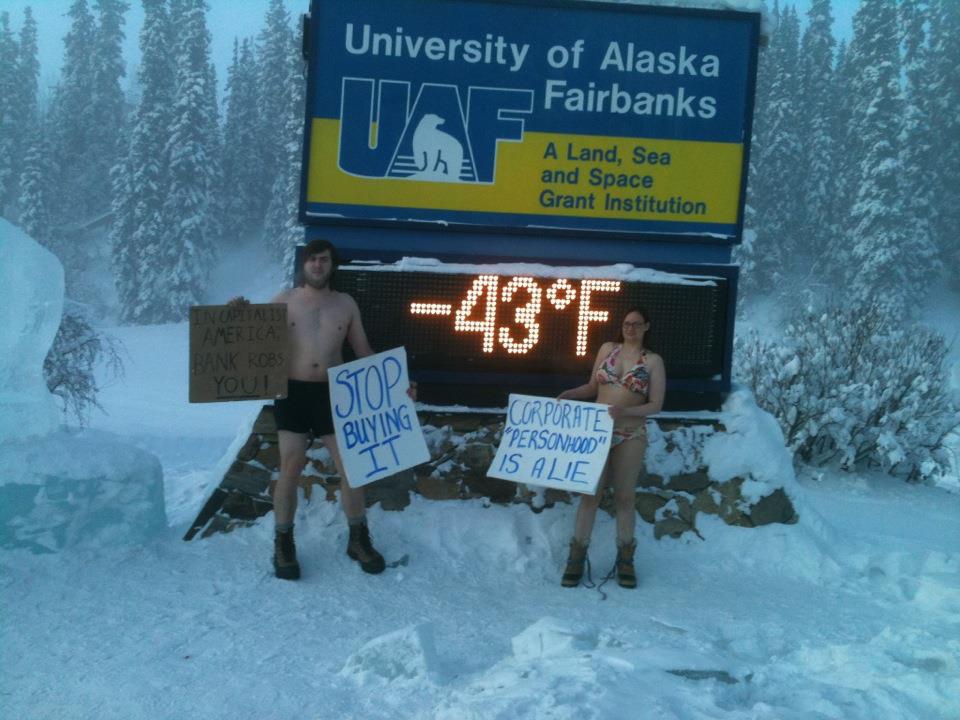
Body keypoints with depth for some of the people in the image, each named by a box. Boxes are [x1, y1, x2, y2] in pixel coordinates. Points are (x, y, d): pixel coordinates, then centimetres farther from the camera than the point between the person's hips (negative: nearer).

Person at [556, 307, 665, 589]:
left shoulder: (653, 361, -2)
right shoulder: (607, 349, 6)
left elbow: (656, 405, -6)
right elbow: (592, 387, 12)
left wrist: (625, 411, -21)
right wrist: (569, 393, -6)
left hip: (630, 436, -2)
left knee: (625, 497, 7)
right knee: (589, 493, 3)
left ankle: (625, 559, 21)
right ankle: (577, 557, 12)